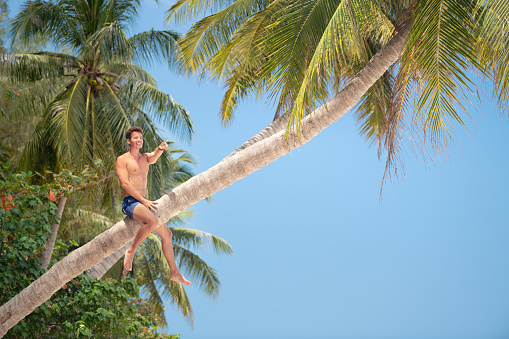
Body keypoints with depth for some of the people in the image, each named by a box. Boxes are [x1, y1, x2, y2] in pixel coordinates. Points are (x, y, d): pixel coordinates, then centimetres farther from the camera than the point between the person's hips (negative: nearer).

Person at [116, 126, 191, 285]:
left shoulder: (145, 157, 18)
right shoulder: (122, 159, 0)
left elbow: (154, 157, -7)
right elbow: (125, 184, -11)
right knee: (153, 221, -34)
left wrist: (160, 149, -31)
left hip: (143, 202, 8)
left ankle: (174, 272, 14)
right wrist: (144, 201, -18)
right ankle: (131, 251, -17)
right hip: (130, 202, -8)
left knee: (166, 233, 6)